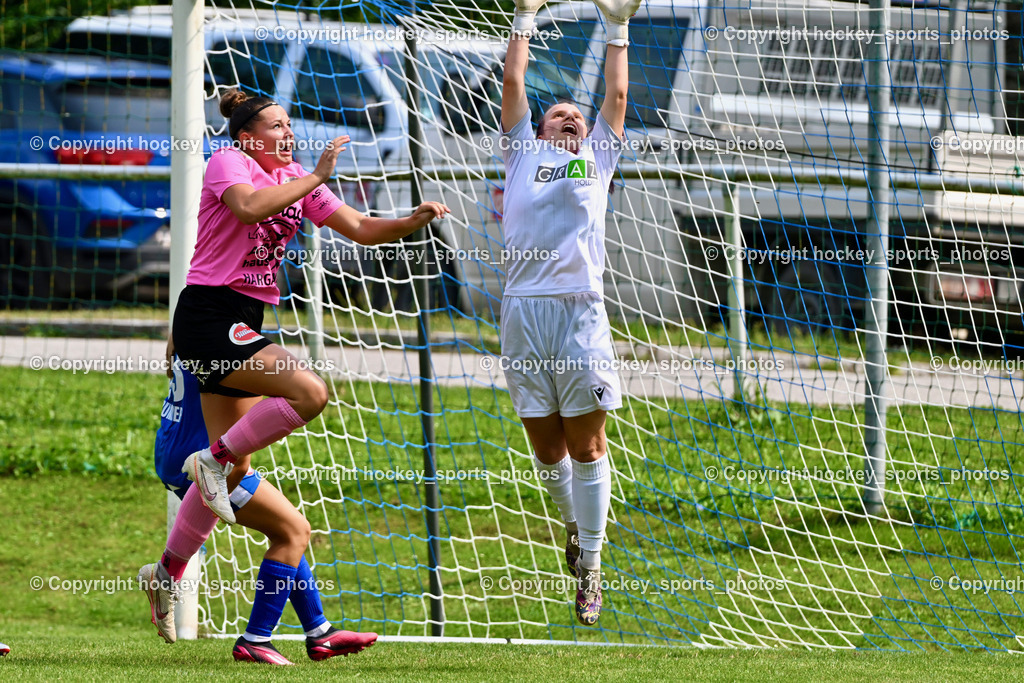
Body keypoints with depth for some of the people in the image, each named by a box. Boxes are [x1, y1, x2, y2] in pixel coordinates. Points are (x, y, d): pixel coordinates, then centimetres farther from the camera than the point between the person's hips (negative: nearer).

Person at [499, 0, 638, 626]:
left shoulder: (598, 157, 22)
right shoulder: (523, 153, 20)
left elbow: (618, 95, 23)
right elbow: (513, 86, 20)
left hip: (581, 310, -1)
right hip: (524, 309, 1)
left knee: (586, 442, -4)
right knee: (546, 444, 4)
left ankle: (590, 565, -1)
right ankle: (574, 524, 28)